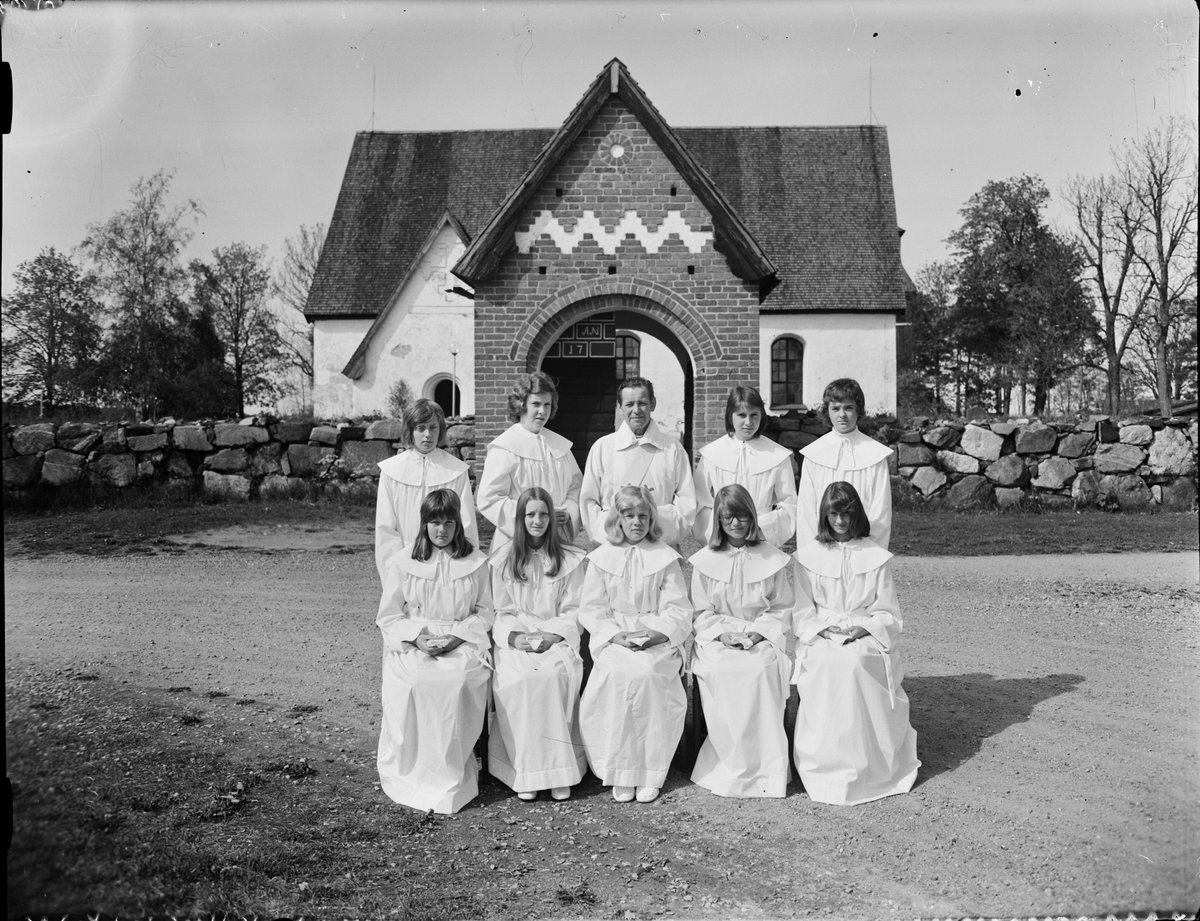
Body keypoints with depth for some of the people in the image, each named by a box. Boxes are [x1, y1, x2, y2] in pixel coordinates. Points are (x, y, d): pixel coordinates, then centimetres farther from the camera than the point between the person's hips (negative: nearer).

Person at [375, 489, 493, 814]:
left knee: (458, 681, -31)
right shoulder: (401, 563, 8)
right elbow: (388, 616, 8)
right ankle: (409, 773, -12)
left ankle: (452, 773, -13)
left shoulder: (476, 562, 9)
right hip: (411, 643, 0)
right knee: (409, 682, -31)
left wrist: (455, 637, -9)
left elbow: (484, 612, 8)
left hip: (461, 643, 0)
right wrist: (418, 638, -10)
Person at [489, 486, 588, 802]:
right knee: (516, 678, -31)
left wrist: (553, 635, -11)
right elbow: (501, 611, 10)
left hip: (557, 637, -1)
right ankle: (525, 772, -24)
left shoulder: (570, 561, 10)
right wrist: (515, 636, -10)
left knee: (555, 674, -32)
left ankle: (558, 769, -26)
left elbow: (573, 610, 6)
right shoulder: (502, 563, 13)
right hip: (515, 639, 1)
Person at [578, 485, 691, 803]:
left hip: (658, 638, 0)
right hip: (613, 638, 1)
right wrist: (616, 635, -12)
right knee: (617, 674, -29)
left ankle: (649, 774, -17)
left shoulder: (665, 558, 8)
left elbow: (677, 610, 3)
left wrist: (657, 634, -15)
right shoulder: (601, 558, 10)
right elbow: (591, 609, 5)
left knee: (648, 673, -30)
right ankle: (619, 772, -18)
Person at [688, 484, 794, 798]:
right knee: (717, 673, -30)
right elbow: (701, 612, 8)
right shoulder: (705, 561, 8)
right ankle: (729, 765, -15)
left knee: (759, 671, -32)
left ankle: (765, 767, -18)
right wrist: (722, 632, -11)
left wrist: (759, 632, -10)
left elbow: (782, 608, 7)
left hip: (762, 638, 0)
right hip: (717, 637, 1)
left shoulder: (771, 560, 7)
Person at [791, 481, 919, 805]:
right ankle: (825, 763, -19)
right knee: (829, 663, -33)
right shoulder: (808, 556, 9)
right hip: (821, 640, 0)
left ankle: (867, 763, -16)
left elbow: (888, 615, 7)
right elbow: (802, 614, 7)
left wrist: (862, 628, -12)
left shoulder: (876, 556, 9)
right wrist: (825, 628, -12)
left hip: (867, 638, 0)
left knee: (854, 662, -33)